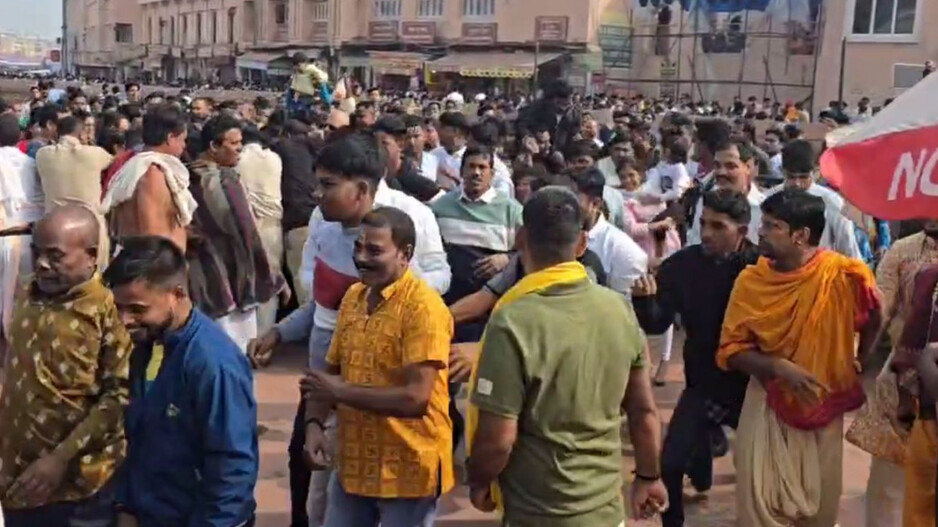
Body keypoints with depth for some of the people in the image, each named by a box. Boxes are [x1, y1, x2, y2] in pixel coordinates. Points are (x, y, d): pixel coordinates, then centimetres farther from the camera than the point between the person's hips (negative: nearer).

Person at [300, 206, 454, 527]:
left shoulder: (423, 307, -17)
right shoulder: (353, 297, 6)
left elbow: (416, 398, -24)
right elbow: (330, 372, 13)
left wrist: (342, 392, -16)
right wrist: (314, 423, -5)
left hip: (408, 470, -7)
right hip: (353, 462, 7)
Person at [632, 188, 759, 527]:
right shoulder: (683, 264, -10)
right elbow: (656, 324, -10)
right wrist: (645, 300, -29)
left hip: (752, 385, -1)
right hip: (702, 385, 1)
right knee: (669, 466, -9)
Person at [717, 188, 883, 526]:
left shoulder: (845, 275, -15)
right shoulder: (751, 280, -9)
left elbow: (873, 324, 4)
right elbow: (730, 350, -8)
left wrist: (858, 371, 5)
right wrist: (777, 367, -22)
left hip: (824, 405, 0)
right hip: (767, 404, 1)